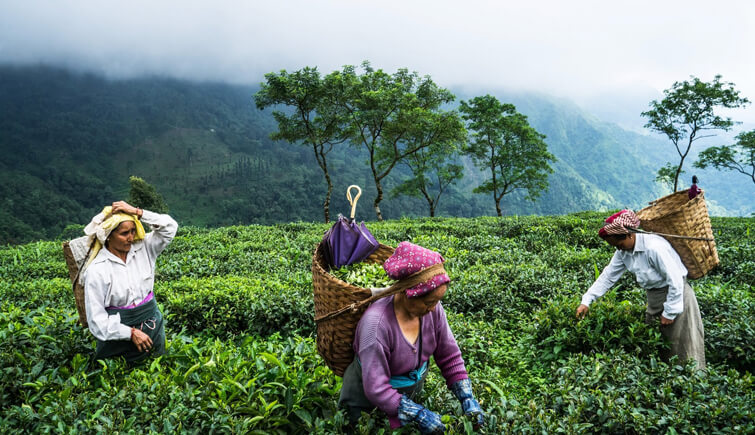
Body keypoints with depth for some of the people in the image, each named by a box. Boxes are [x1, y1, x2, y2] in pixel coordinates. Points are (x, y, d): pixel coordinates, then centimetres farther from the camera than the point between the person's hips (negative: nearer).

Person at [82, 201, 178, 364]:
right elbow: (97, 319, -16)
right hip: (119, 336, -4)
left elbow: (170, 227, -8)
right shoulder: (96, 270, -16)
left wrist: (137, 212, -18)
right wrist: (131, 333, -22)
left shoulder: (142, 249, -2)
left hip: (153, 325, 4)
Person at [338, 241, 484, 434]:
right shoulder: (376, 323, -37)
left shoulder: (432, 308, -21)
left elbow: (449, 356, -8)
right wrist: (419, 414, -29)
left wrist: (467, 397, -15)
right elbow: (375, 389, -31)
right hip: (372, 401, -5)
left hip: (414, 387, 5)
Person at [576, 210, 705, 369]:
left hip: (676, 294, -8)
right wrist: (586, 301, -6)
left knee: (683, 344, 0)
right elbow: (608, 276, 1)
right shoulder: (623, 251, -4)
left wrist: (669, 313, -18)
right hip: (654, 296, 8)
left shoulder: (654, 248, -29)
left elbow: (675, 281, -25)